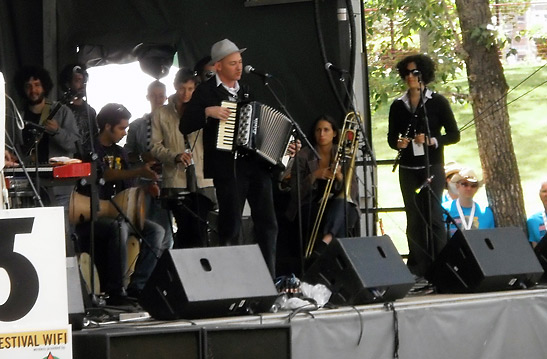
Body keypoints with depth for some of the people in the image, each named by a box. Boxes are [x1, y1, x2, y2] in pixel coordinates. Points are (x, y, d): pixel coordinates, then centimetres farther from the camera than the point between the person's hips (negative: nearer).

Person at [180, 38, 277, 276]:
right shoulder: (206, 92, 1)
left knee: (267, 224, 1)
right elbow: (185, 126, -5)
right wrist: (207, 112, -19)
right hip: (228, 168, -5)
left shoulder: (246, 91, 18)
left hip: (257, 165, 5)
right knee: (230, 229, -2)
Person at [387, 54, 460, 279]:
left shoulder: (437, 102, 0)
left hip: (432, 167, -3)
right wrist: (398, 143, -8)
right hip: (408, 169, 3)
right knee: (414, 218, 1)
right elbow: (391, 137, 15)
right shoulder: (398, 106, 9)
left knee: (433, 215, -9)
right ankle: (417, 268, 2)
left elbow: (454, 135, 0)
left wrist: (431, 140, -16)